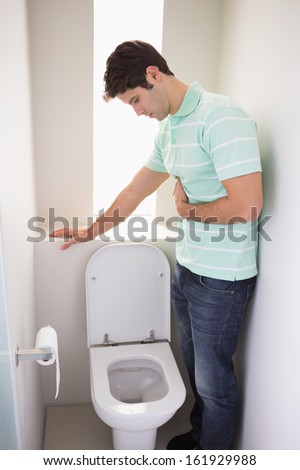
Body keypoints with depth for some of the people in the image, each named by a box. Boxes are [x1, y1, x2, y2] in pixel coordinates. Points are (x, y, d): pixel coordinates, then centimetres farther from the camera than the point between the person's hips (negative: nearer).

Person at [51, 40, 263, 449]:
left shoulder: (221, 117, -20)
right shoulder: (168, 128, 9)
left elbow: (246, 207, -27)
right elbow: (135, 191, 17)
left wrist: (187, 209, -11)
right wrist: (91, 232, 19)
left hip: (221, 278, -8)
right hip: (186, 268, 8)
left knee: (214, 381, 11)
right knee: (194, 366, 25)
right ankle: (199, 435, 50)